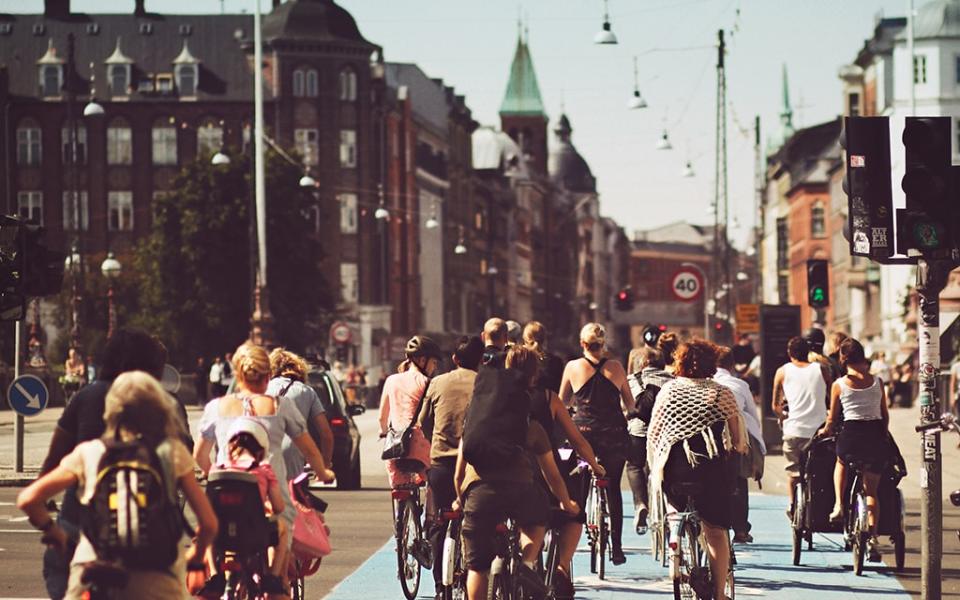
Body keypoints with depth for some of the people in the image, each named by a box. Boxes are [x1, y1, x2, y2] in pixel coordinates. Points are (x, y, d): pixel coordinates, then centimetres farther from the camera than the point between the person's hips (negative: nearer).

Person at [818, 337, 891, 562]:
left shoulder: (839, 385, 0)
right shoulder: (876, 382, 4)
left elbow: (832, 419, 7)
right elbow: (885, 415, 11)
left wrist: (826, 431, 27)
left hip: (851, 434, -2)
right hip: (876, 435, 2)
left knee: (841, 463, 34)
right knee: (871, 491, 11)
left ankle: (839, 505, 17)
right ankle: (873, 538, 2)